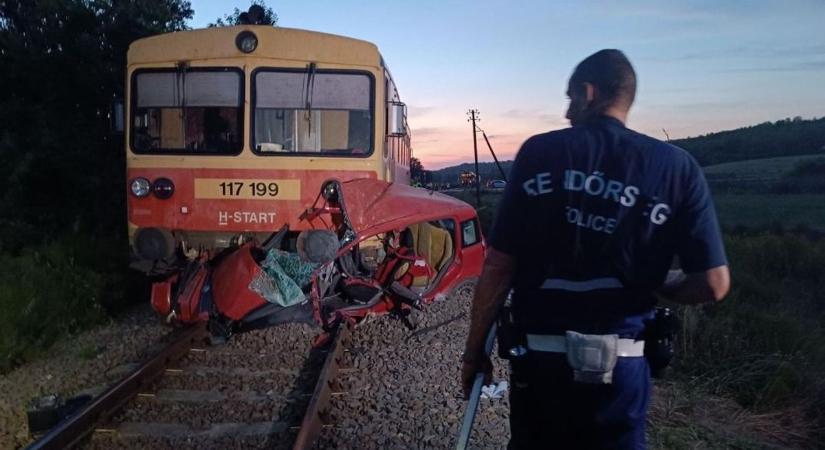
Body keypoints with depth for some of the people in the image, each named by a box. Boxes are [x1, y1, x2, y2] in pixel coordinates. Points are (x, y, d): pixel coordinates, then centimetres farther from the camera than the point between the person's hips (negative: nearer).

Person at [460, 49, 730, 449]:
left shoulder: (539, 152, -5)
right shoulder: (676, 166, -2)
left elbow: (498, 267, -6)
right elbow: (713, 284, -5)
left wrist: (475, 349, 5)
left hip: (540, 358, 0)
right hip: (621, 366, 1)